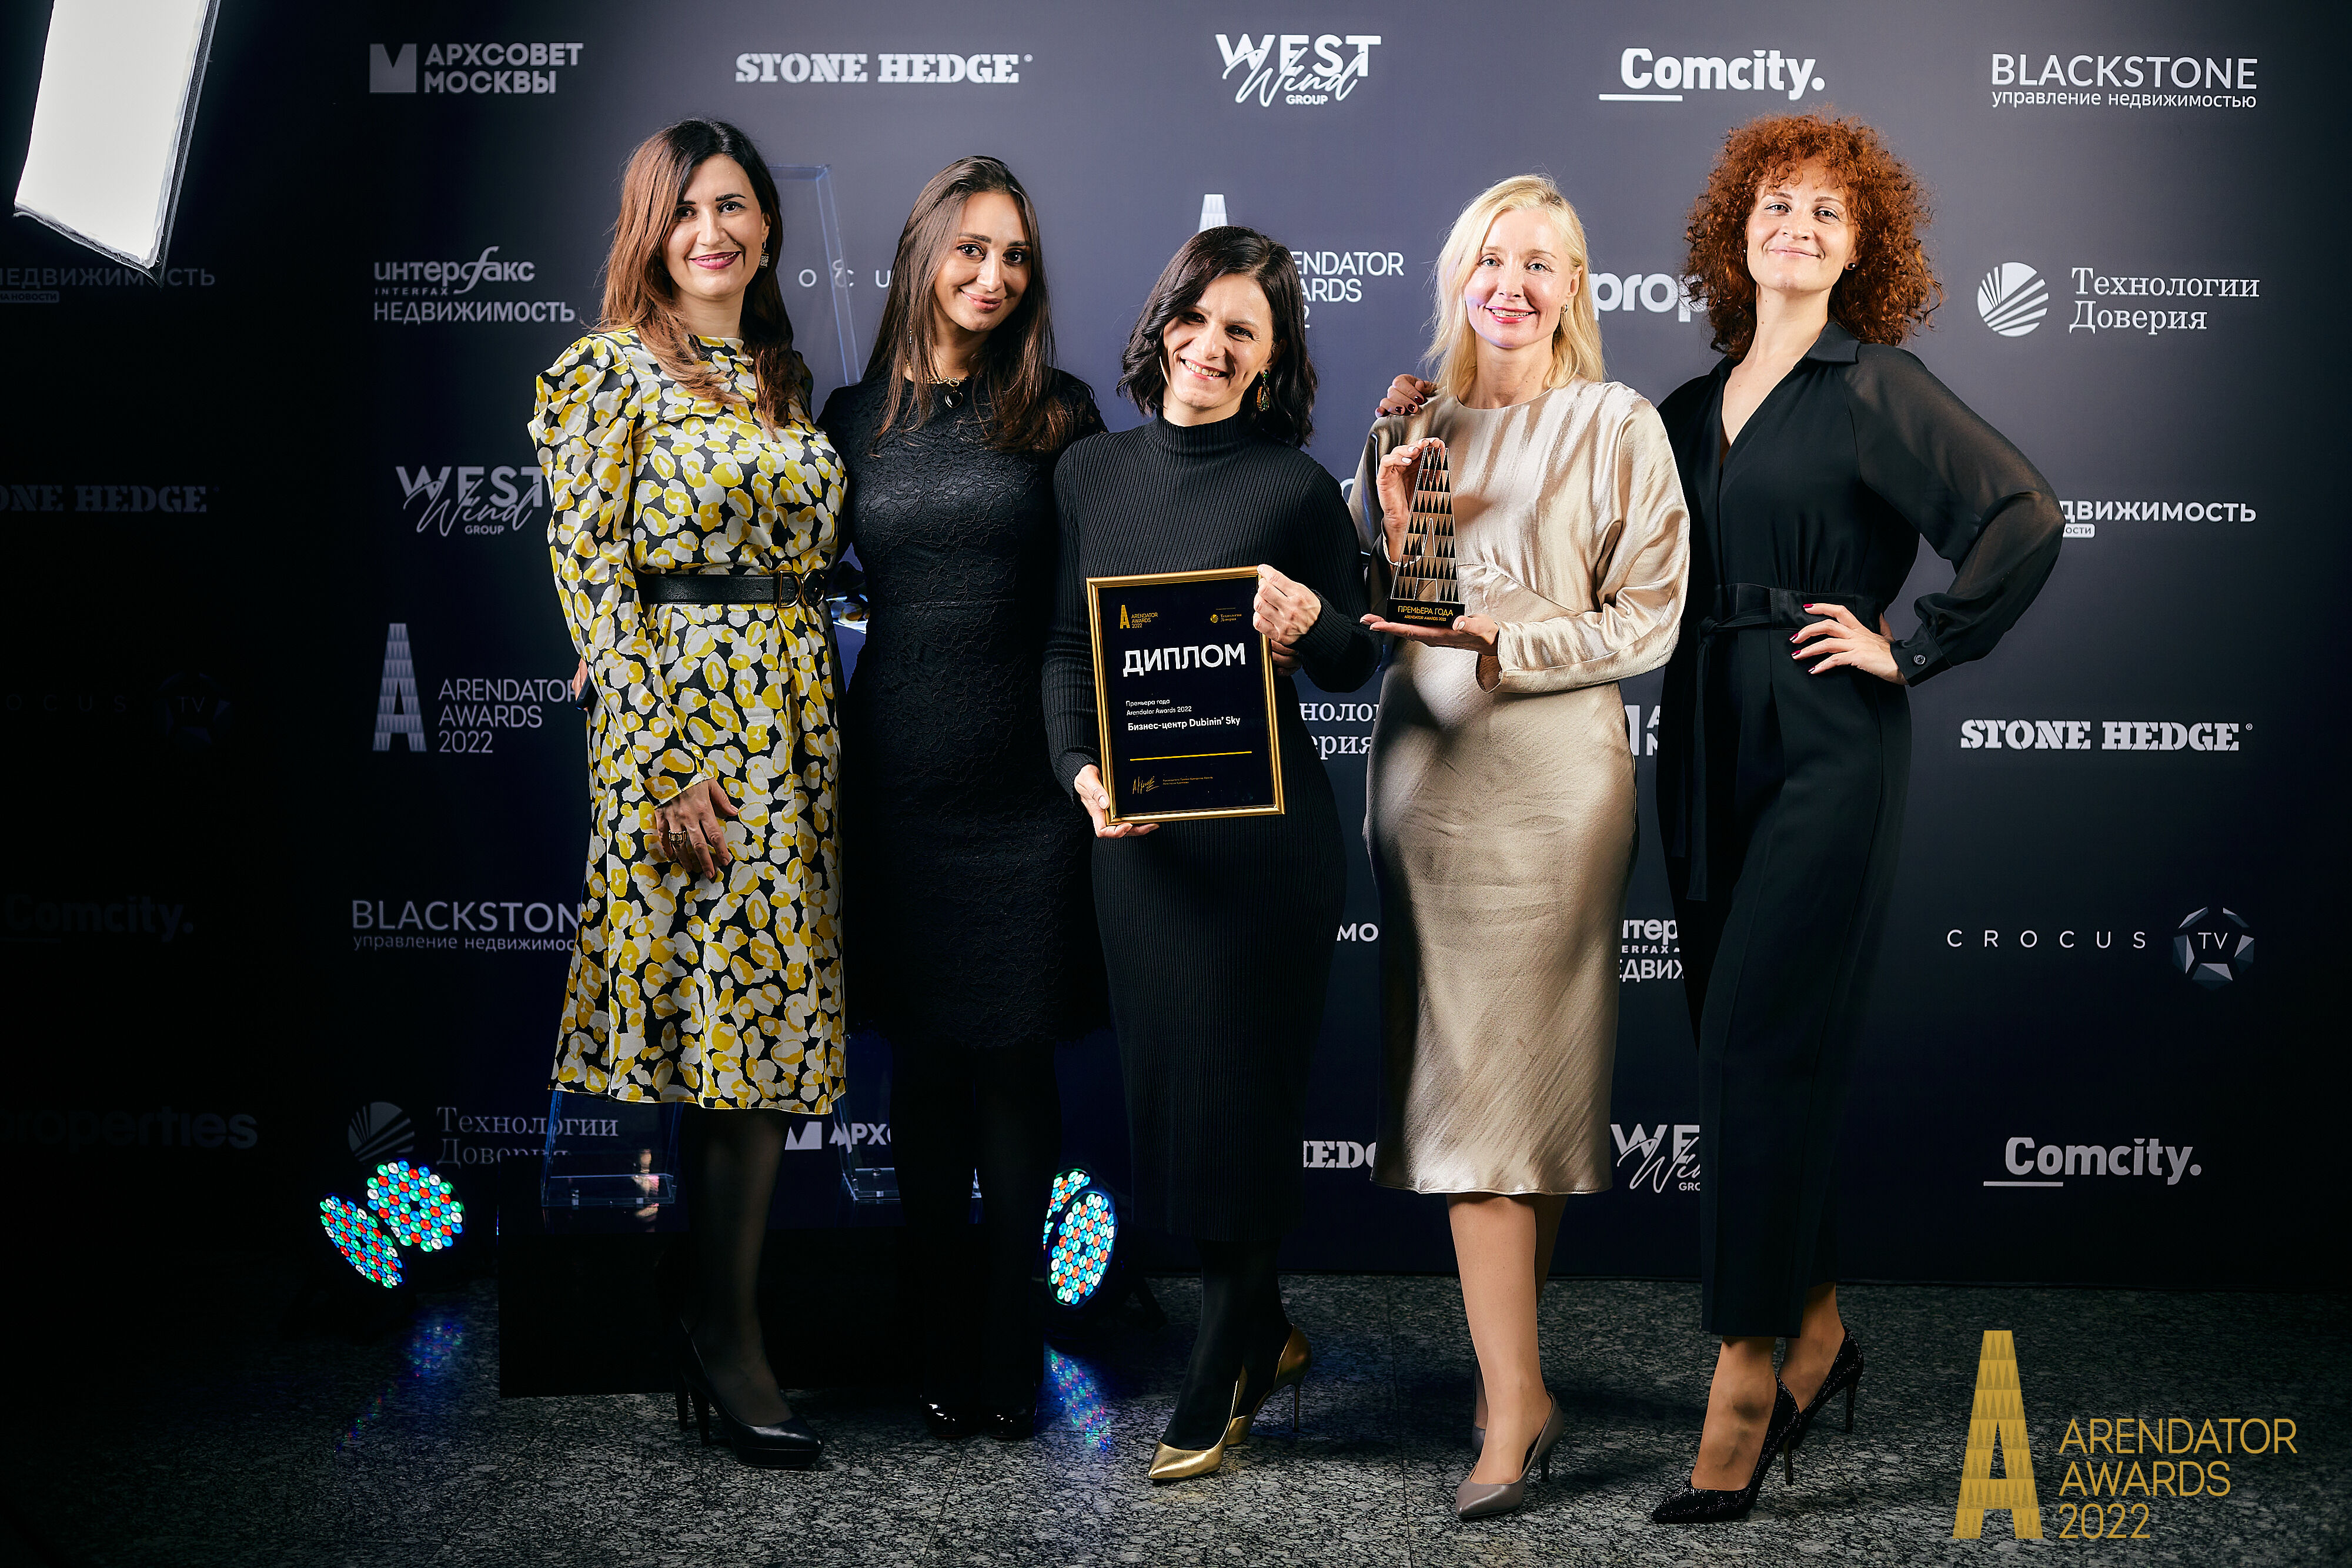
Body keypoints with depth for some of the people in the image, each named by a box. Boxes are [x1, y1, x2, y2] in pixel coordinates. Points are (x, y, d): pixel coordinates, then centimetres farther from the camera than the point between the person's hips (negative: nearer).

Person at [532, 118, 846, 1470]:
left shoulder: (789, 376, 15)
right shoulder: (614, 372, -4)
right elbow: (592, 573, -10)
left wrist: (818, 722, 12)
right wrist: (665, 763, -16)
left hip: (795, 720, 6)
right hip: (679, 714, -6)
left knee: (774, 1011, 5)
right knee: (732, 1011, -6)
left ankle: (719, 1321, 14)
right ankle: (724, 1332, 4)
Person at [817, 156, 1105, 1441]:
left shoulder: (1059, 416, 3)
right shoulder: (855, 417, 7)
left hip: (1025, 780, -1)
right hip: (897, 779, 2)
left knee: (1016, 1065, 3)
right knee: (922, 1061, 7)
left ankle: (1011, 1359, 14)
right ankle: (943, 1350, 18)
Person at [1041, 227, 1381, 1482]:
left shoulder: (1297, 488, -5)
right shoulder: (1091, 473, 6)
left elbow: (1358, 669, 1)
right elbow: (1064, 648, 9)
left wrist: (1311, 620, -21)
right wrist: (1083, 771, -7)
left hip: (1264, 833, -4)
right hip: (1136, 837, 4)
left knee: (1238, 1093, 1)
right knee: (1163, 1086, 10)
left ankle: (1214, 1391, 14)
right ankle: (1265, 1332, 31)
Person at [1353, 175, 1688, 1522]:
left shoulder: (1618, 427, -1)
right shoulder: (1417, 427, 13)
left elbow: (1652, 617, -5)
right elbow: (1381, 618, 15)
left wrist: (1506, 635, -16)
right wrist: (1394, 525, -3)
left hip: (1552, 769, -4)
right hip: (1426, 764, 4)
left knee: (1512, 1076, -5)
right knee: (1456, 1071, 3)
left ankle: (1516, 1395, 3)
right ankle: (1520, 1390, 11)